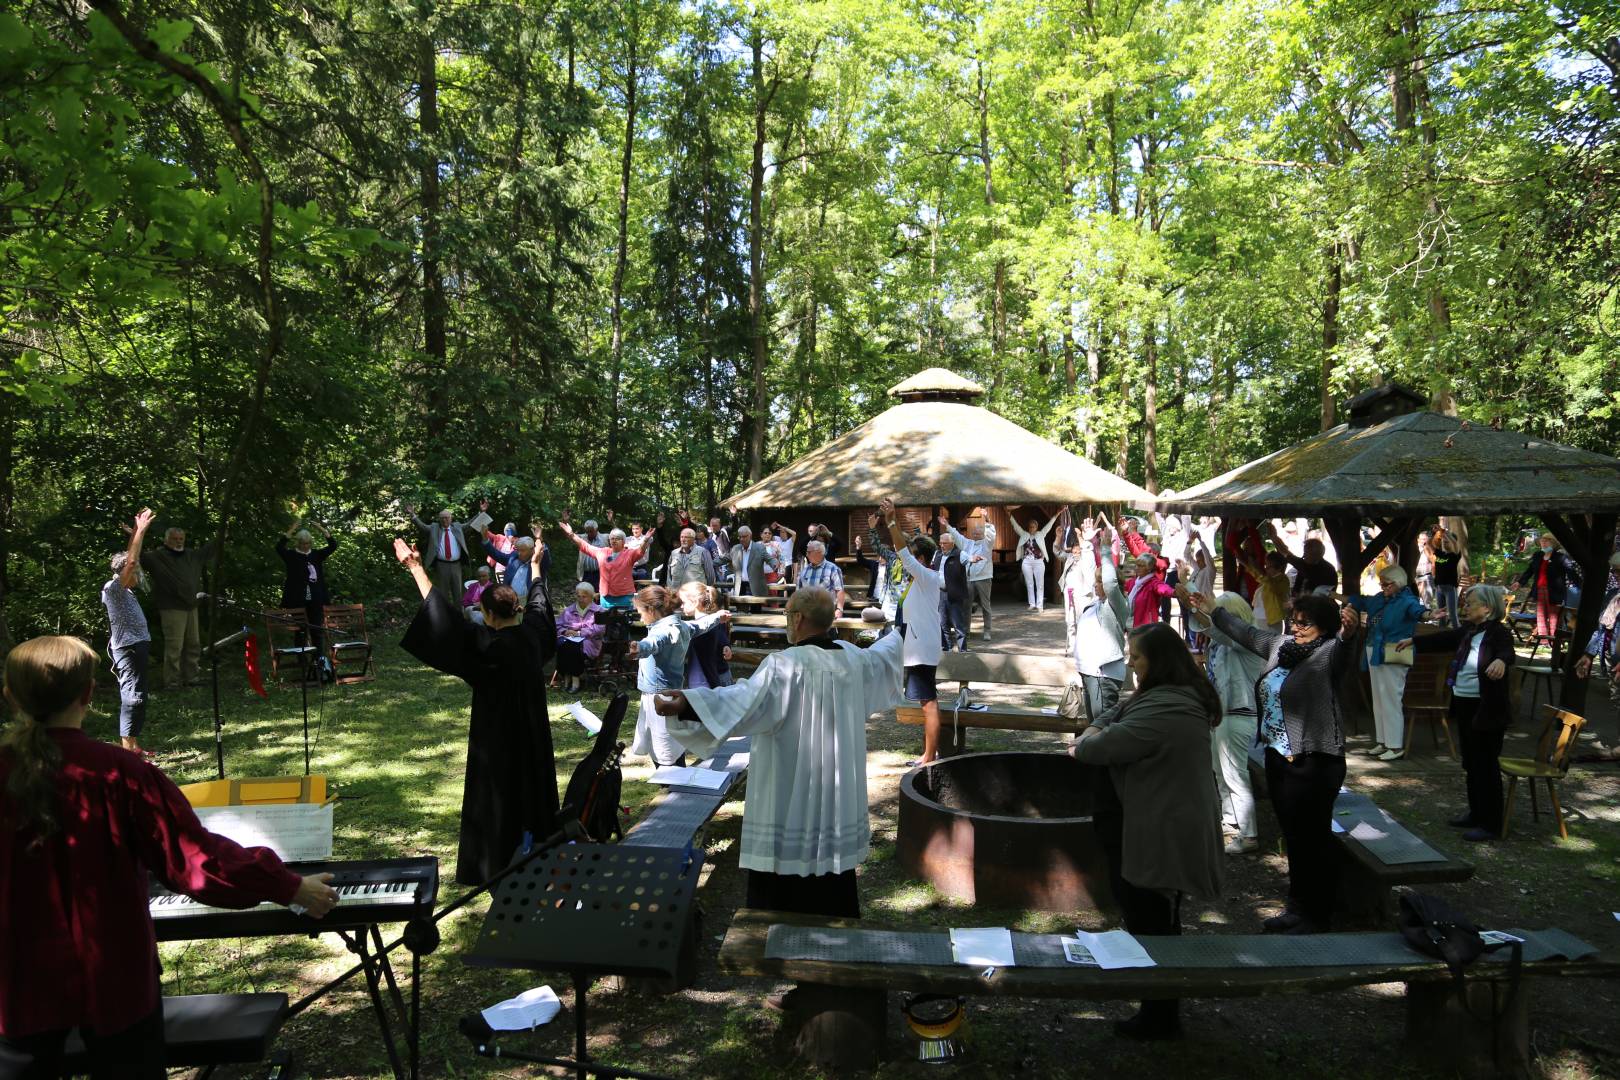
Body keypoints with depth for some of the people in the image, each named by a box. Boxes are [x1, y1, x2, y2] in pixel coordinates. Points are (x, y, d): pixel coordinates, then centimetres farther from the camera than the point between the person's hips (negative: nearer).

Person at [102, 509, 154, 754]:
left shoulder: (124, 589, 13)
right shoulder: (113, 589, -12)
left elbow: (130, 559, 22)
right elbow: (131, 561, -22)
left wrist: (136, 532, 18)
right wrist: (140, 531, -19)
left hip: (137, 646, 10)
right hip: (128, 649, -10)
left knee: (133, 697, 14)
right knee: (133, 697, -11)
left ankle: (131, 744, 21)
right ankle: (128, 752, -12)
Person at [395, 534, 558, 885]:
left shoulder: (488, 645, -24)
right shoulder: (531, 632, -5)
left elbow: (445, 616, -26)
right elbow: (538, 602, 15)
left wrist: (416, 568, -26)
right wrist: (535, 565, 31)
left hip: (498, 732, -7)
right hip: (532, 730, 7)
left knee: (498, 790, 4)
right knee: (532, 779, 19)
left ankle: (499, 860, 13)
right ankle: (538, 840, 33)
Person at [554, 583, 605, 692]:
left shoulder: (598, 610, 10)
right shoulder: (568, 610, 23)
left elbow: (599, 628, -7)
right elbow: (557, 626, 14)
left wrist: (579, 633, -15)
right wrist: (565, 631, -9)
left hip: (589, 642, -3)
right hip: (568, 638, 3)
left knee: (573, 646, -37)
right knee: (561, 644, -32)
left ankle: (575, 677, -24)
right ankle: (566, 676, -20)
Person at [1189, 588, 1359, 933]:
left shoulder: (1329, 652, -13)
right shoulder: (1281, 644, 11)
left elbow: (1344, 655, -36)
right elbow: (1247, 634, 27)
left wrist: (1350, 633, -58)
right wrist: (1212, 611, 35)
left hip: (1313, 761, -8)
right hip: (1278, 756, 8)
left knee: (1314, 839, 3)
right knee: (1293, 836, 17)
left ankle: (1316, 916, 17)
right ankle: (1298, 907, 30)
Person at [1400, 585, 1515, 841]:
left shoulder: (1499, 632, -16)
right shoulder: (1467, 631, 6)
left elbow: (1507, 651, -35)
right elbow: (1444, 639, 23)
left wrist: (1501, 660, -58)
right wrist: (1414, 642, 34)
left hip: (1487, 710, -8)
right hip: (1464, 706, 8)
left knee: (1486, 766, 0)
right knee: (1471, 764, 17)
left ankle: (1490, 825, 10)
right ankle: (1476, 814, 31)